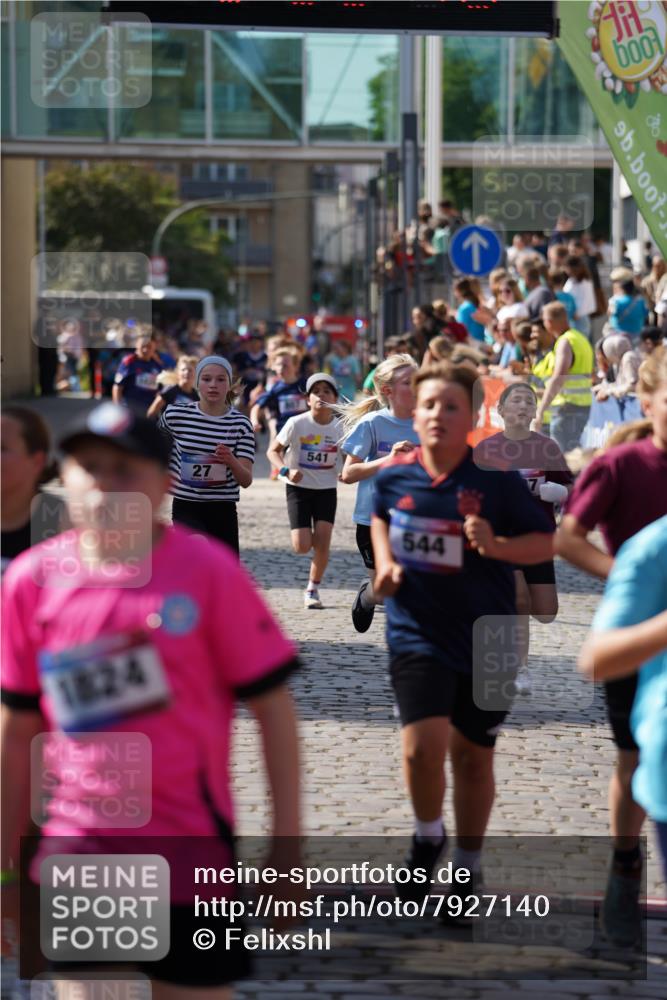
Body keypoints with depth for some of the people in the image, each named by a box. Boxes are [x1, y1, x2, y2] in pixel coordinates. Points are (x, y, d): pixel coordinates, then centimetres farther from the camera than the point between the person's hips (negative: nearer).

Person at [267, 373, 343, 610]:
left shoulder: (340, 426, -6)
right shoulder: (297, 424, -13)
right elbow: (273, 451, -7)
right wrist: (286, 470, -25)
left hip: (327, 489, 2)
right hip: (299, 487, -2)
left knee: (322, 543, -8)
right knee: (302, 547, -10)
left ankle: (312, 591, 11)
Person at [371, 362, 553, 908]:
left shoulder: (499, 480, -12)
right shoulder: (395, 476, -4)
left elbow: (547, 542, -6)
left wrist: (497, 546, -23)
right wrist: (385, 562, 4)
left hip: (486, 638, 0)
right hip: (417, 633, 1)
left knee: (473, 755, 10)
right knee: (423, 745, -16)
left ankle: (469, 867, 30)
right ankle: (428, 836, 14)